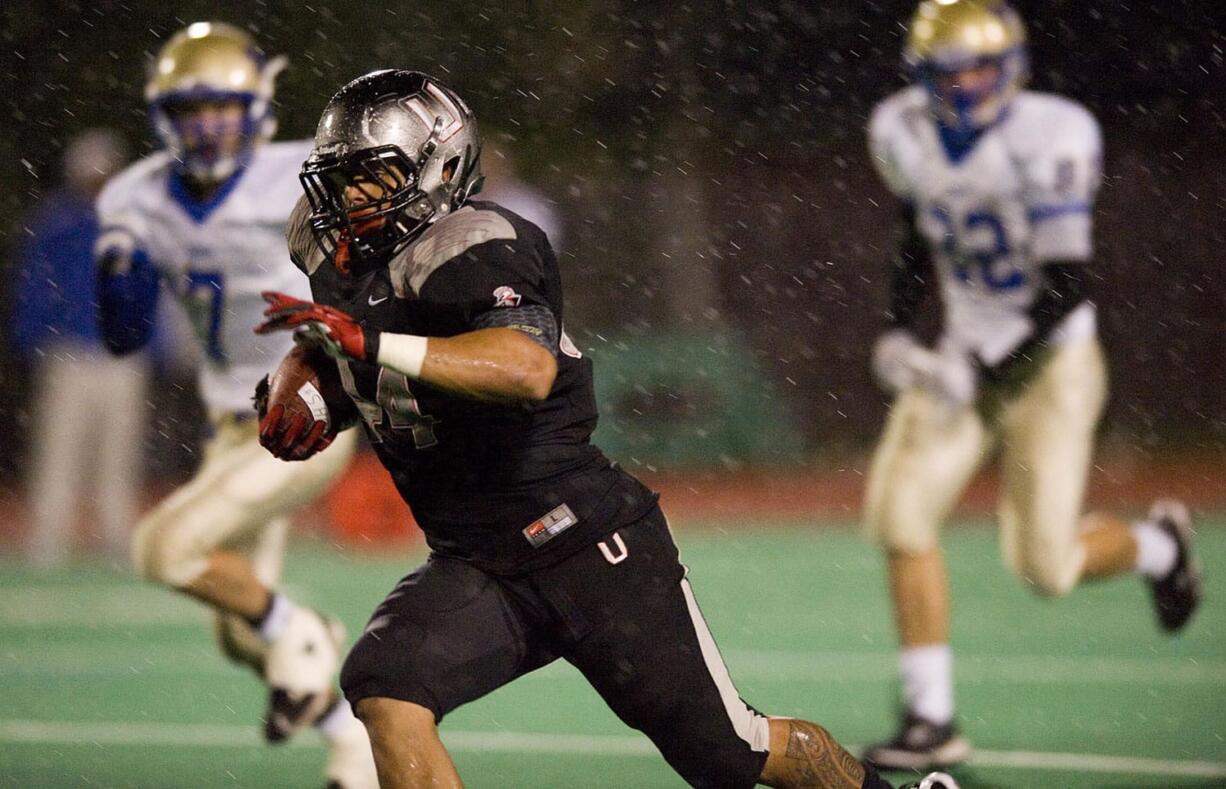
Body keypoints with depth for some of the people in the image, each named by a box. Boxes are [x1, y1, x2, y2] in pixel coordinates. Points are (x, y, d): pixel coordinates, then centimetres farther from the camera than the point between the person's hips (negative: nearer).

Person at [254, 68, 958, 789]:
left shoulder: (473, 249, -20)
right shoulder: (340, 260, 5)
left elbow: (530, 371, -39)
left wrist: (373, 344, -41)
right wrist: (307, 407, 6)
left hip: (587, 545, -7)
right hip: (475, 567, 7)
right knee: (382, 689, -20)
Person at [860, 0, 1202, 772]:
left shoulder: (1049, 138, -21)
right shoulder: (905, 135, -2)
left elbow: (1068, 287, -22)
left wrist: (982, 367, -27)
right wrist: (898, 330, 3)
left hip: (1052, 363, -5)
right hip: (963, 360, 5)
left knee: (1046, 565, -8)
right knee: (901, 511, -14)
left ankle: (1156, 545, 27)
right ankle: (932, 720, -6)